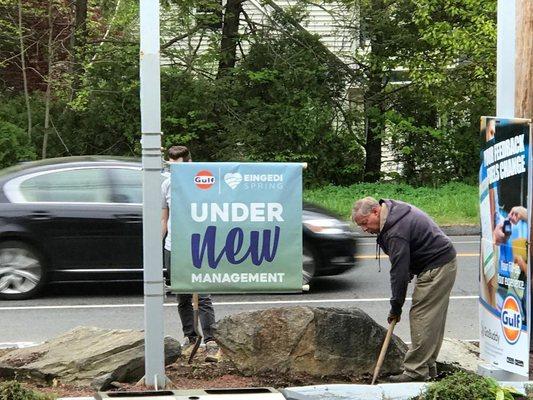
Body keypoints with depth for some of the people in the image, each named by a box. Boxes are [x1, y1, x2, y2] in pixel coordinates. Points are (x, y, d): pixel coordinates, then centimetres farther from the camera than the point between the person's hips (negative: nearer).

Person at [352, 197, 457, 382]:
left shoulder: (396, 231, -24)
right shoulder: (394, 209, 8)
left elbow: (399, 271, -23)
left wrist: (396, 307, -14)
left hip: (436, 268, -11)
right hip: (445, 262, 11)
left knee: (421, 317, -10)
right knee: (433, 320, 14)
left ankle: (416, 371, -9)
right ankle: (428, 367, 20)